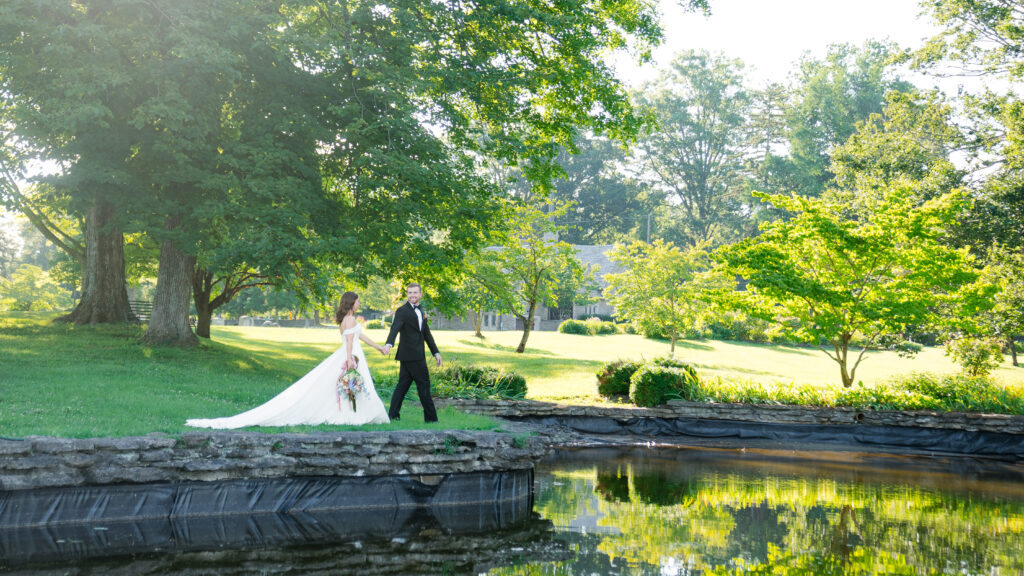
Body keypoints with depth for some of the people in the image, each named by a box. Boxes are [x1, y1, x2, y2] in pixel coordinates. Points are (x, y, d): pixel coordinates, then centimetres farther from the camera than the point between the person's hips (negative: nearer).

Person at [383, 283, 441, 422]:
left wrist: (436, 352, 18)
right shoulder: (402, 311, -9)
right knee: (424, 384, -3)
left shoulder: (420, 311, 18)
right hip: (410, 354, -8)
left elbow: (426, 334, 22)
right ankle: (431, 417, 3)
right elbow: (395, 328, -25)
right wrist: (388, 344, -42)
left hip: (417, 355, 8)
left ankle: (393, 414, 10)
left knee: (403, 384, 8)